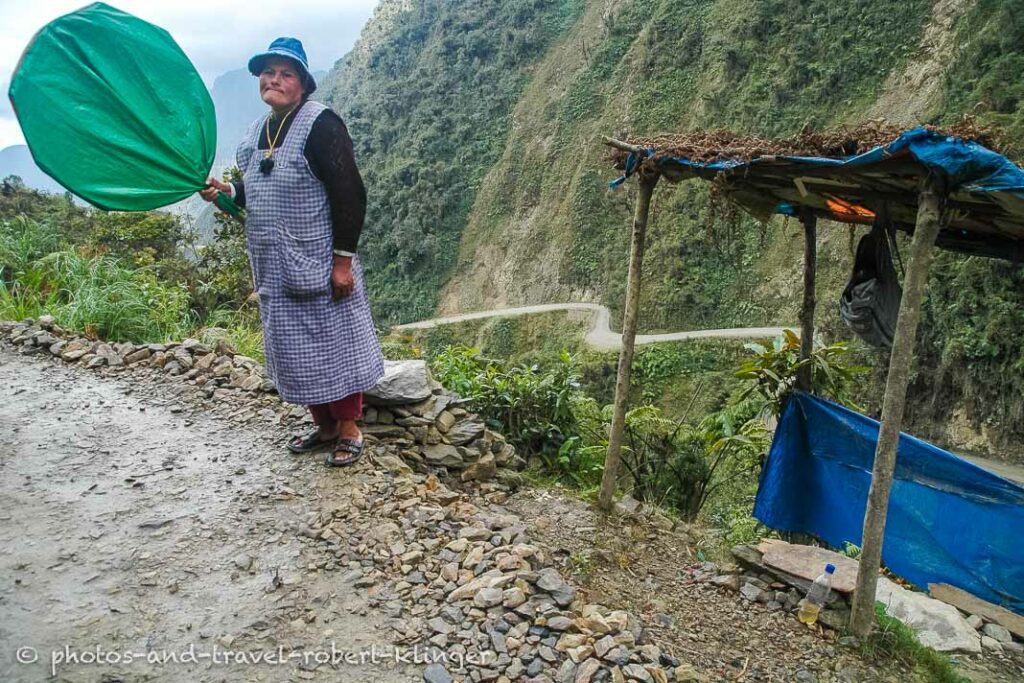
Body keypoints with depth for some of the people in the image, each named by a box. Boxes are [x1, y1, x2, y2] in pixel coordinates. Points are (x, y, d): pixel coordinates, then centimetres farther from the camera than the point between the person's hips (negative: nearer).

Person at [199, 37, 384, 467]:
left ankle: (349, 430, 14)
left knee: (332, 343, 0)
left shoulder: (320, 124, -12)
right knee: (294, 348, 13)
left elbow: (349, 194, -17)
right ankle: (323, 426, 28)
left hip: (318, 263, -8)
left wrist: (343, 260, -20)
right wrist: (227, 191, 3)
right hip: (274, 266, 8)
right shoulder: (257, 131, 13)